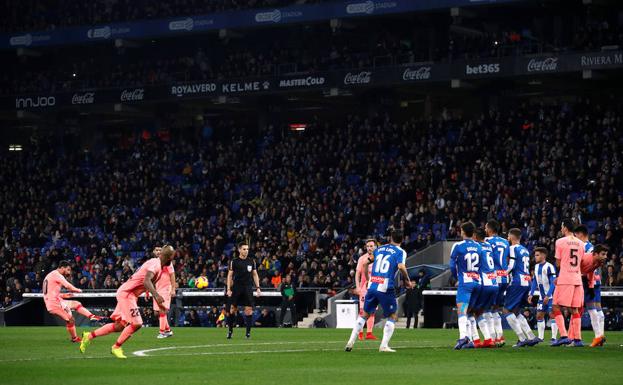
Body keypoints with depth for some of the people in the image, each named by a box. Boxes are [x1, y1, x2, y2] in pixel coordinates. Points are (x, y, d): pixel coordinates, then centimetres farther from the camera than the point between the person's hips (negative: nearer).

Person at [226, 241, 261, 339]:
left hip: (248, 288, 2)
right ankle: (230, 330, 14)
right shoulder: (234, 261, 0)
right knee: (232, 309, 0)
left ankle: (248, 331, -1)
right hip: (236, 288, -2)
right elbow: (230, 275, 2)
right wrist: (228, 289, -5)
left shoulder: (251, 261, 8)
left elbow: (255, 275, 14)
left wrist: (258, 288, 6)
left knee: (249, 309, -6)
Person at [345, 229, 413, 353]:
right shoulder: (400, 252, 0)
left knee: (365, 314, 17)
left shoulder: (379, 249, 17)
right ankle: (384, 345, -1)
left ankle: (351, 342, 12)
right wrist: (407, 281, -3)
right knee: (392, 317, 10)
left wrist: (368, 279, 30)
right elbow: (401, 267, -18)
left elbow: (365, 263, 19)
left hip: (372, 286, 5)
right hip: (386, 289, -5)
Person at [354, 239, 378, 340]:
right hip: (364, 286, -4)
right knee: (362, 310, -8)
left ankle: (369, 333, 5)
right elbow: (357, 273, -4)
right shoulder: (362, 258, -2)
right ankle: (360, 333, -5)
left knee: (372, 311, 3)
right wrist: (357, 287, -14)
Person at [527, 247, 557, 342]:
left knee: (552, 315, -9)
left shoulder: (549, 267, -16)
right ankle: (540, 337, 15)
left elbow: (553, 283, -20)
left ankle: (554, 337, -6)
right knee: (539, 315, 7)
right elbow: (535, 281, 16)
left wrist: (548, 296, -25)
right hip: (542, 296, 8)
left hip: (551, 295, -8)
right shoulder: (536, 267, 8)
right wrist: (531, 294, 9)